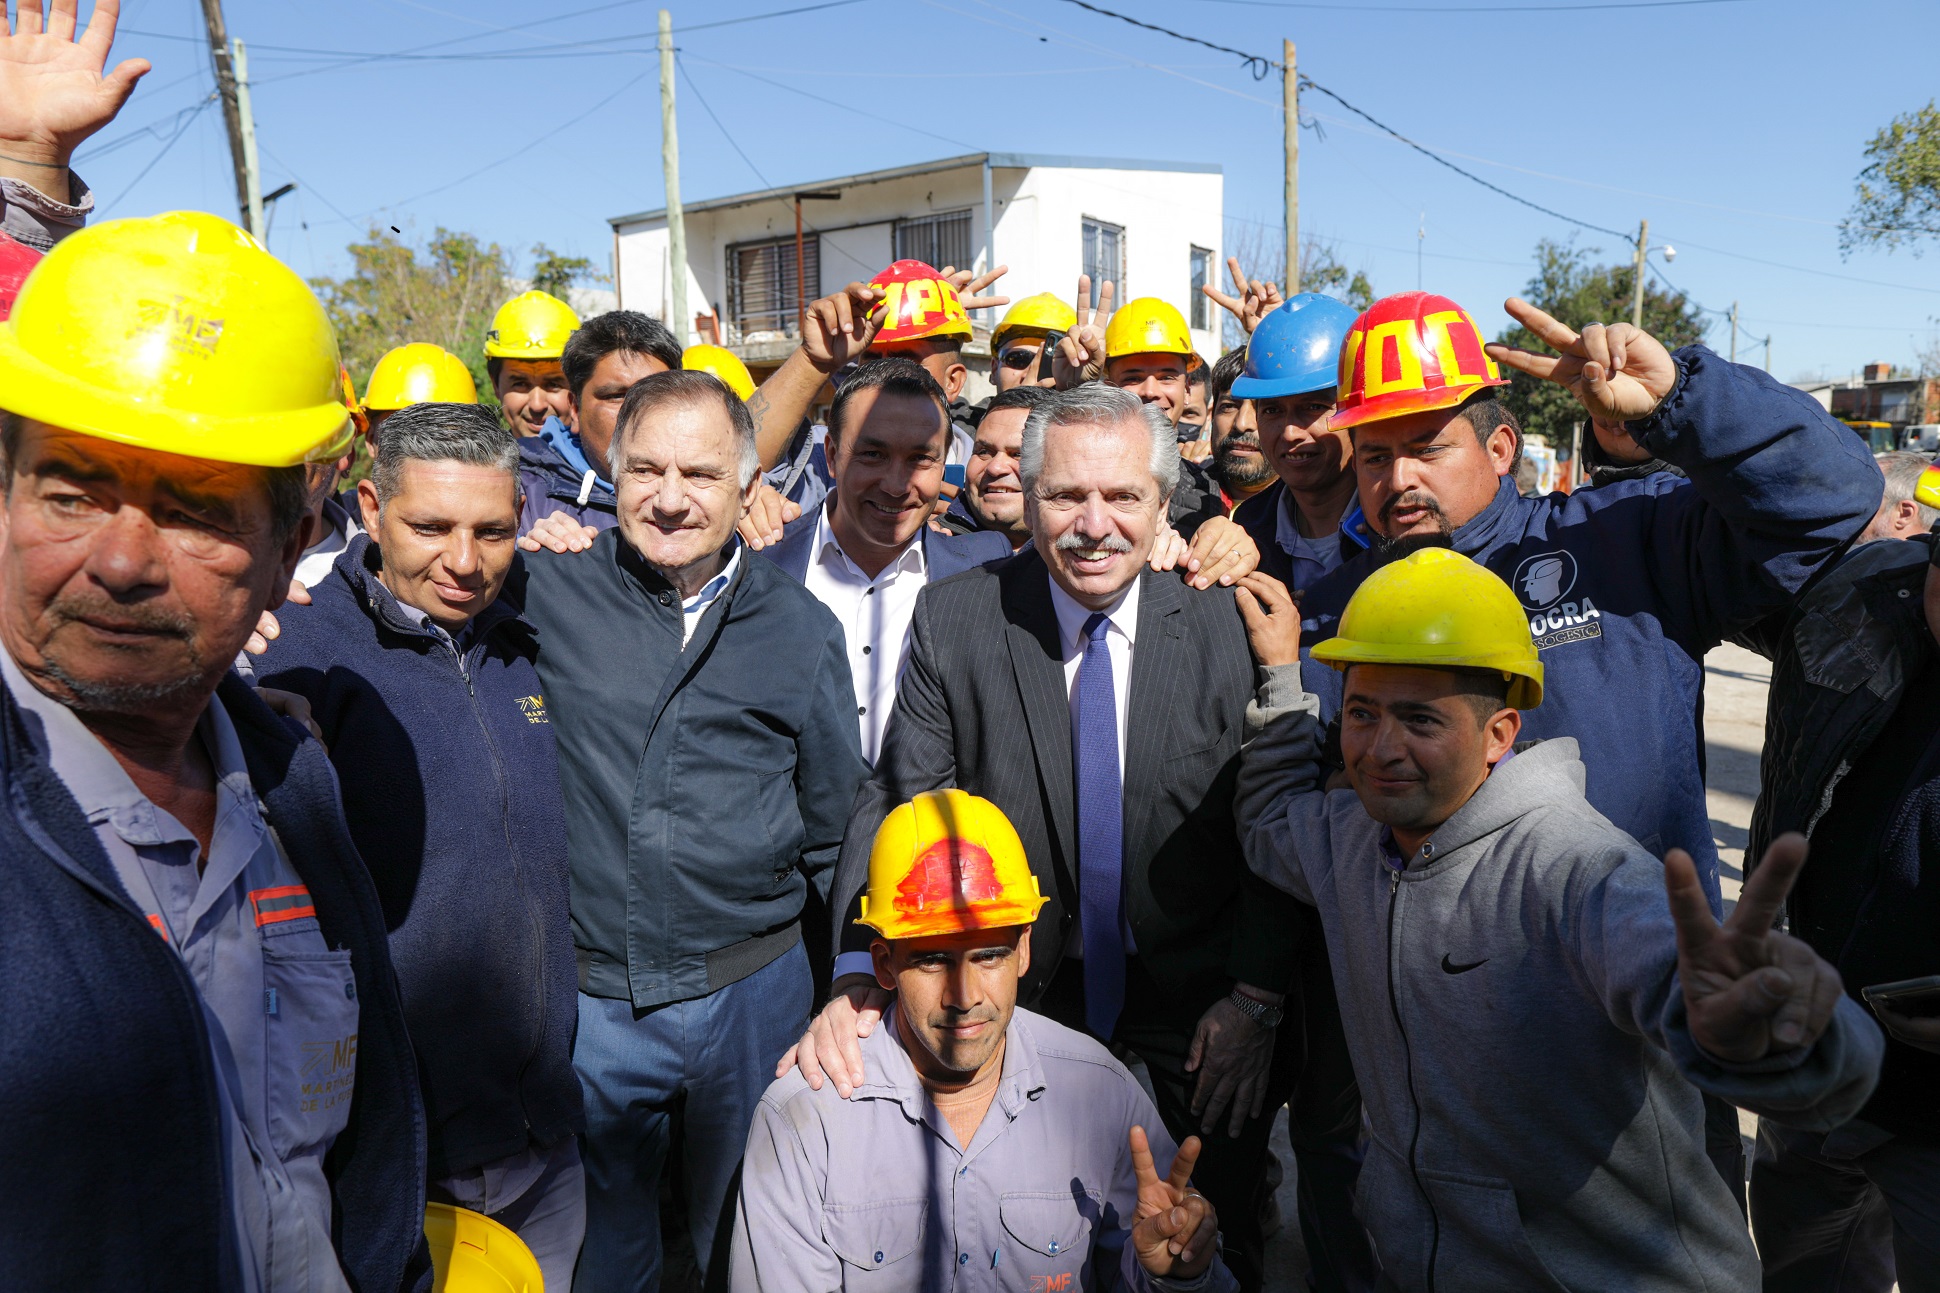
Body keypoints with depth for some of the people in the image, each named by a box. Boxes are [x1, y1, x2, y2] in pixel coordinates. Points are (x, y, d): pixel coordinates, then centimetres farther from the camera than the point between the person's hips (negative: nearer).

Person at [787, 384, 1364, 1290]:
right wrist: (859, 978, -25)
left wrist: (1257, 997, -9)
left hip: (1197, 1017, 0)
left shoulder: (1227, 624, -11)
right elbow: (895, 807, -13)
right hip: (1021, 1006, 1)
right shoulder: (952, 621, -10)